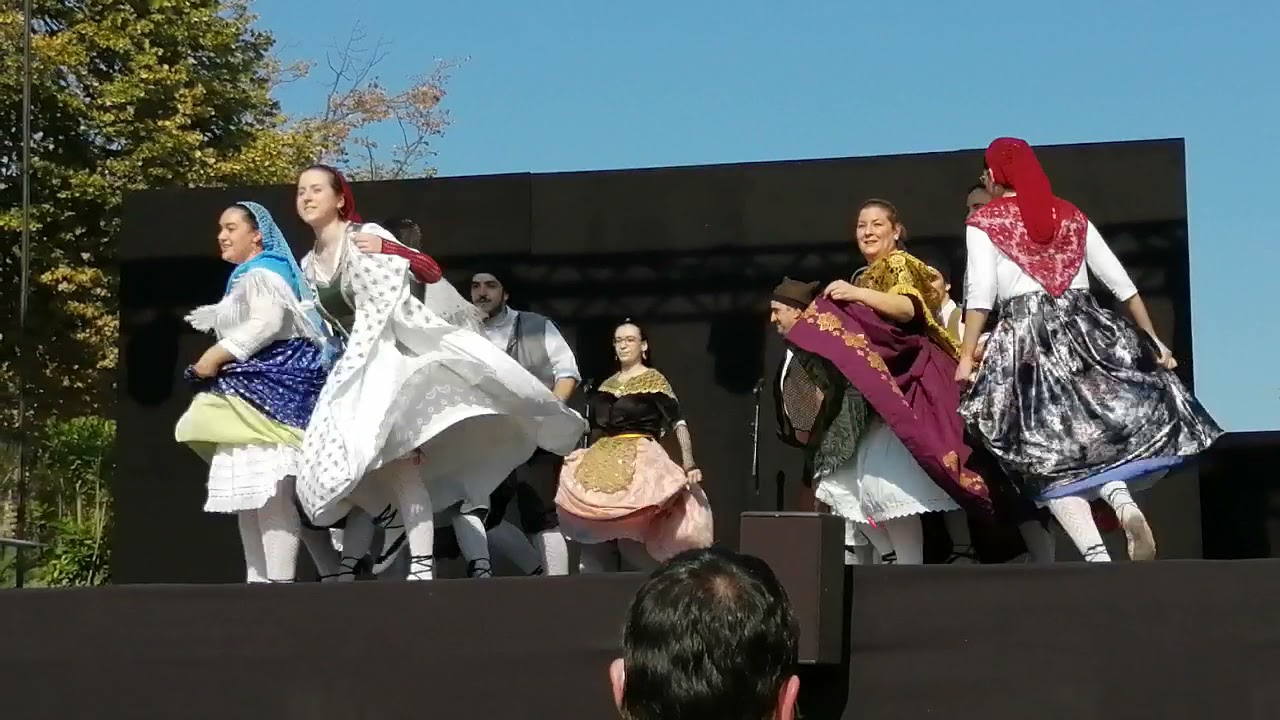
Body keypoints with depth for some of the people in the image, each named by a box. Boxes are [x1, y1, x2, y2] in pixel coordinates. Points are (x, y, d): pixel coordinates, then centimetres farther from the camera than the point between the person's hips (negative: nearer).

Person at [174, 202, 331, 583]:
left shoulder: (264, 271, -5)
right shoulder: (244, 279, 26)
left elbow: (267, 323, -20)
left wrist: (215, 356, -17)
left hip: (272, 384, -11)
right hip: (251, 388, 11)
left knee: (270, 494, -17)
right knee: (246, 496, 8)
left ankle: (280, 582, -21)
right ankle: (258, 581, 10)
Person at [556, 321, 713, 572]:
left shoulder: (653, 381, -2)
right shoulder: (607, 385, 15)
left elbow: (679, 423, -11)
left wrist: (689, 464, -23)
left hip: (640, 462, -6)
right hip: (603, 463, 6)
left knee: (635, 534, -13)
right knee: (595, 537, 3)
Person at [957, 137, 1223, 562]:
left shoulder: (983, 223, 8)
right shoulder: (1072, 216, 19)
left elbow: (980, 294, -7)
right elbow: (1121, 282, 14)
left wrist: (967, 358, -11)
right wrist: (1152, 340, 17)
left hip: (1027, 337, -3)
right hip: (1085, 330, 3)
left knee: (1049, 453, -3)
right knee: (1101, 432, 13)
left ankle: (1096, 555, -18)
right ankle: (1123, 500, -19)